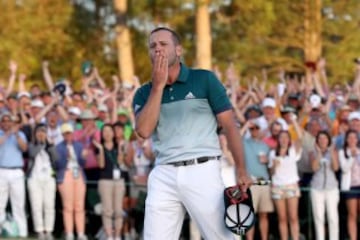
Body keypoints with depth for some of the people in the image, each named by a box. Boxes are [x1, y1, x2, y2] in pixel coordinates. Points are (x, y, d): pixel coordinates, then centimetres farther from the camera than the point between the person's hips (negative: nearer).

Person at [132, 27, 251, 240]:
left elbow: (229, 125, 1)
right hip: (163, 175, 3)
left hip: (202, 171, -3)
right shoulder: (145, 93, 11)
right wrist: (158, 86, -6)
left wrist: (241, 170, -6)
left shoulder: (204, 80, 3)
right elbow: (144, 130, -7)